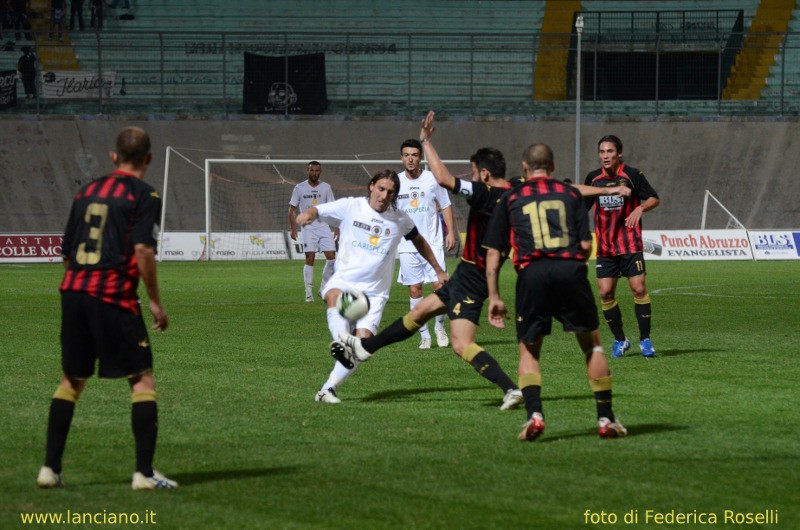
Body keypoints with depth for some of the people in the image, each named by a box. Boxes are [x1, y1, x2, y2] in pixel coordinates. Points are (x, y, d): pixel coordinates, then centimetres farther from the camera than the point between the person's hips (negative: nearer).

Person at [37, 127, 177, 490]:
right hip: (113, 296, -6)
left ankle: (50, 468, 12)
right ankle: (144, 472, -5)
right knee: (142, 379, 0)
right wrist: (156, 302, -7)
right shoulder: (144, 195, -2)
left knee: (71, 380, 15)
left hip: (73, 292, 6)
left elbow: (66, 251, 18)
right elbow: (143, 250, -14)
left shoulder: (87, 192, 17)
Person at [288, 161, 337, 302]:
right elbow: (292, 208, 5)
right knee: (310, 259, -8)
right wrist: (293, 228, -5)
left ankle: (324, 288, 10)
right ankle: (309, 293, -3)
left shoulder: (326, 187, 7)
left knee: (331, 257, -7)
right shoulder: (300, 188, 2)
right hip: (308, 228, -2)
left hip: (324, 226, 2)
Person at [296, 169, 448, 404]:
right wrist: (308, 214, -32)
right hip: (344, 280, -2)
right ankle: (340, 342, -54)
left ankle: (327, 389, -6)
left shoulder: (400, 219, 5)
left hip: (374, 292, 2)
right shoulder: (351, 207, -3)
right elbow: (318, 211, -7)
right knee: (334, 296, -39)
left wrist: (438, 270, 29)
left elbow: (418, 241, 23)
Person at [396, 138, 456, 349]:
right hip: (407, 246, 1)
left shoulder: (432, 179, 1)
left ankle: (440, 326, 13)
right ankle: (424, 336, 7)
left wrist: (451, 232, -1)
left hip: (433, 243, -1)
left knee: (440, 285, -9)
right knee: (414, 290, -1)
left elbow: (445, 206, 7)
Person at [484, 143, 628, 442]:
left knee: (529, 350, 14)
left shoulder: (510, 199, 18)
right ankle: (605, 418, 10)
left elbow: (493, 252, 14)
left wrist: (494, 297, 16)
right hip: (571, 270, 0)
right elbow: (586, 244, 9)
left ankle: (534, 414, -6)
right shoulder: (570, 194, 17)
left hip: (532, 272, 0)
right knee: (592, 345, 14)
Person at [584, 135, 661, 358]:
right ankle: (619, 340, 12)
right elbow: (582, 206, 19)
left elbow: (654, 198, -1)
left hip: (630, 244, -3)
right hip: (605, 246, 3)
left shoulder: (631, 175, -5)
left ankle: (645, 339, 2)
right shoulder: (593, 178, 5)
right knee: (605, 292, -3)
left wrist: (640, 208, -19)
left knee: (639, 288, -10)